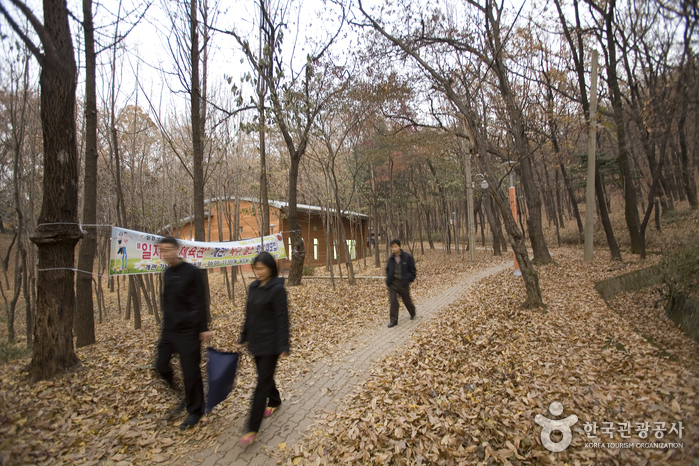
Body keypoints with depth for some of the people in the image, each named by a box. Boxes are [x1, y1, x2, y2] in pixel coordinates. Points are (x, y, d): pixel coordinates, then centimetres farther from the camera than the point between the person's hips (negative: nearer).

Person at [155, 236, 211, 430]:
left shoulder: (192, 272, -13)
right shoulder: (167, 273, 9)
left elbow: (201, 302, -12)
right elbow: (166, 301, 17)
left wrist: (204, 328, -13)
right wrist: (166, 322, 19)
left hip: (188, 330, -7)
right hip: (169, 330, 7)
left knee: (190, 371, 2)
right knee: (161, 365, 10)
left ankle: (194, 411, 21)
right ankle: (182, 396, 33)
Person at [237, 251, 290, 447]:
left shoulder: (277, 289, -16)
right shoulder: (253, 287, 5)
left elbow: (282, 319, -16)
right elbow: (249, 315, 13)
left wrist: (283, 346, -17)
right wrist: (243, 338, 17)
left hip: (270, 343, -7)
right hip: (255, 341, 7)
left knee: (262, 383, -1)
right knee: (265, 376, 22)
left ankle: (252, 429, 7)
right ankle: (275, 401, 48)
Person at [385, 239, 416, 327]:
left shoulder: (407, 257, -8)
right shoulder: (391, 259, 3)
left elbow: (412, 270, -2)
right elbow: (388, 270, 17)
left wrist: (409, 279, -10)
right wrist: (388, 280, 7)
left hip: (403, 283, -2)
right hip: (393, 283, 3)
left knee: (407, 300, 14)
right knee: (393, 301, -4)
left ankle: (413, 313, 43)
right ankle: (393, 320, 4)